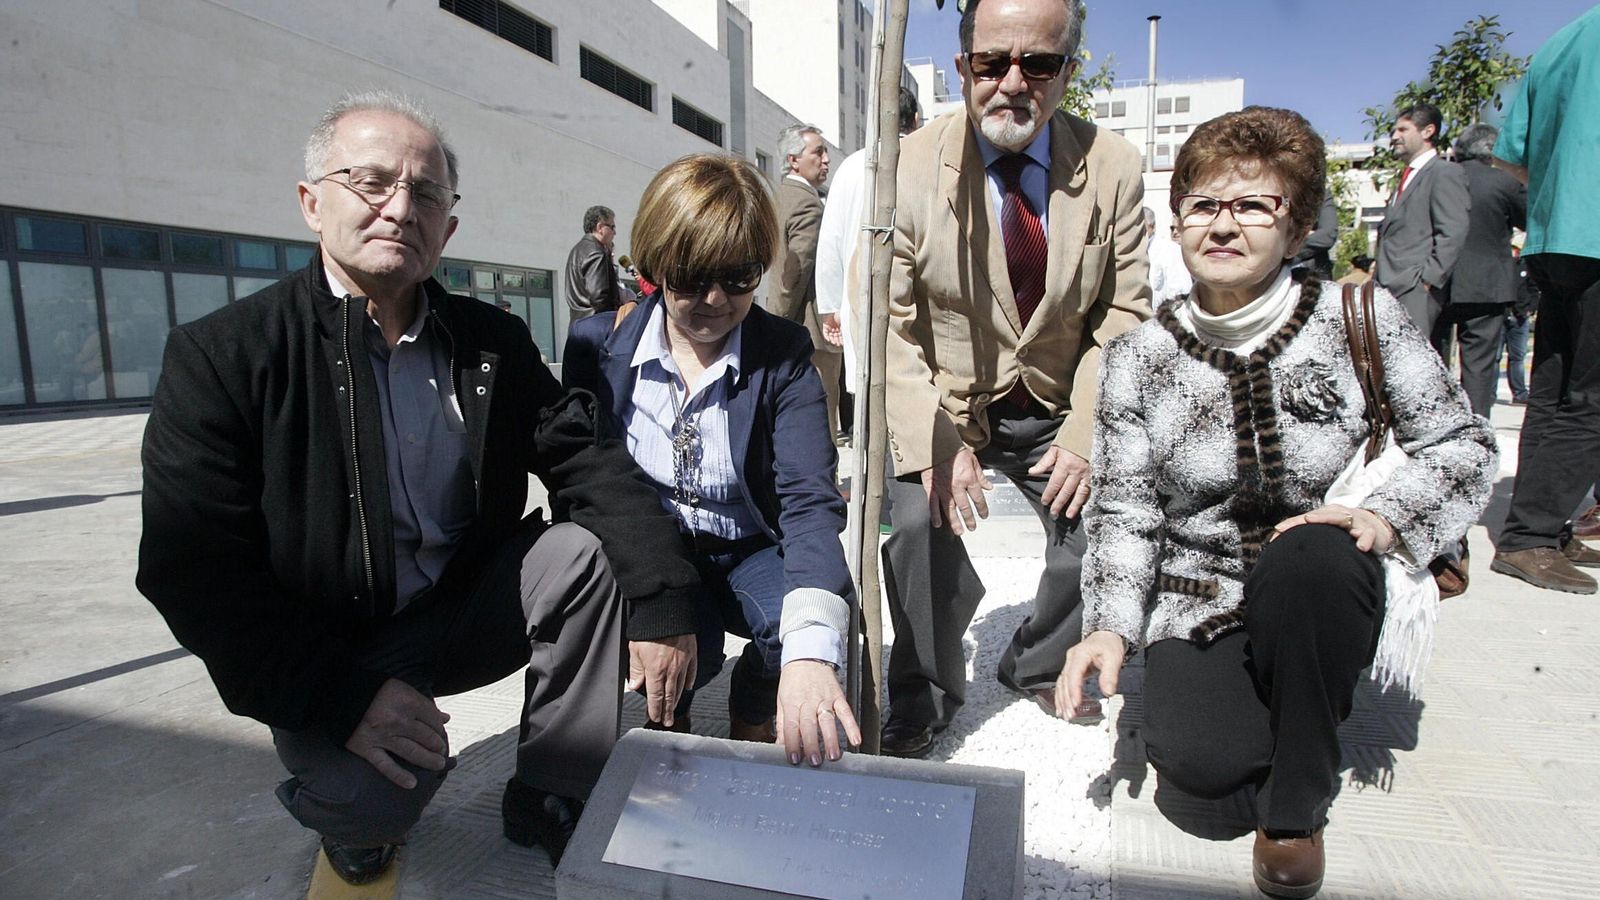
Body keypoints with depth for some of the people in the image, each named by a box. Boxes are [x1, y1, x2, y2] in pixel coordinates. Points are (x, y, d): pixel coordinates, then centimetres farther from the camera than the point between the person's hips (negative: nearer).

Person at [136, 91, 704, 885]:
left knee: (587, 550, -19)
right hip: (326, 659, -3)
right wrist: (342, 698, -24)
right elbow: (192, 568, -15)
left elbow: (592, 463, -9)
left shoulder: (493, 342, 0)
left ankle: (552, 797, -2)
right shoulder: (222, 356, -11)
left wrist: (661, 605, -22)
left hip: (463, 611, 4)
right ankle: (335, 799, 12)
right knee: (374, 798, -28)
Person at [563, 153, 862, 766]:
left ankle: (753, 718, 5)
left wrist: (810, 649, -40)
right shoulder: (597, 344, -7)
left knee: (803, 613, -30)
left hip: (749, 554, 0)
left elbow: (809, 499, -24)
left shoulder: (783, 356, -12)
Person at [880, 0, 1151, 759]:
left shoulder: (1113, 169, -6)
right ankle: (925, 695, 3)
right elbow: (885, 324, -15)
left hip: (1055, 406, 3)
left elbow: (1123, 316, -4)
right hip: (942, 403, -2)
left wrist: (1086, 435, -14)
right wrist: (935, 447, -24)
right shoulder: (909, 168, -13)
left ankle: (1038, 667, 21)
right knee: (919, 520, -24)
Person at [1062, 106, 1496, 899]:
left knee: (1307, 555, -35)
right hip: (1199, 609, 0)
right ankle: (1272, 724, 14)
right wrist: (1111, 625, -18)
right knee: (1198, 760, -26)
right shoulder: (1137, 359, -6)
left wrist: (1387, 514, -20)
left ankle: (1296, 805, -10)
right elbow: (1124, 513, -4)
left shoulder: (1360, 319, -7)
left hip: (1322, 598, 1)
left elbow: (1463, 443, 1)